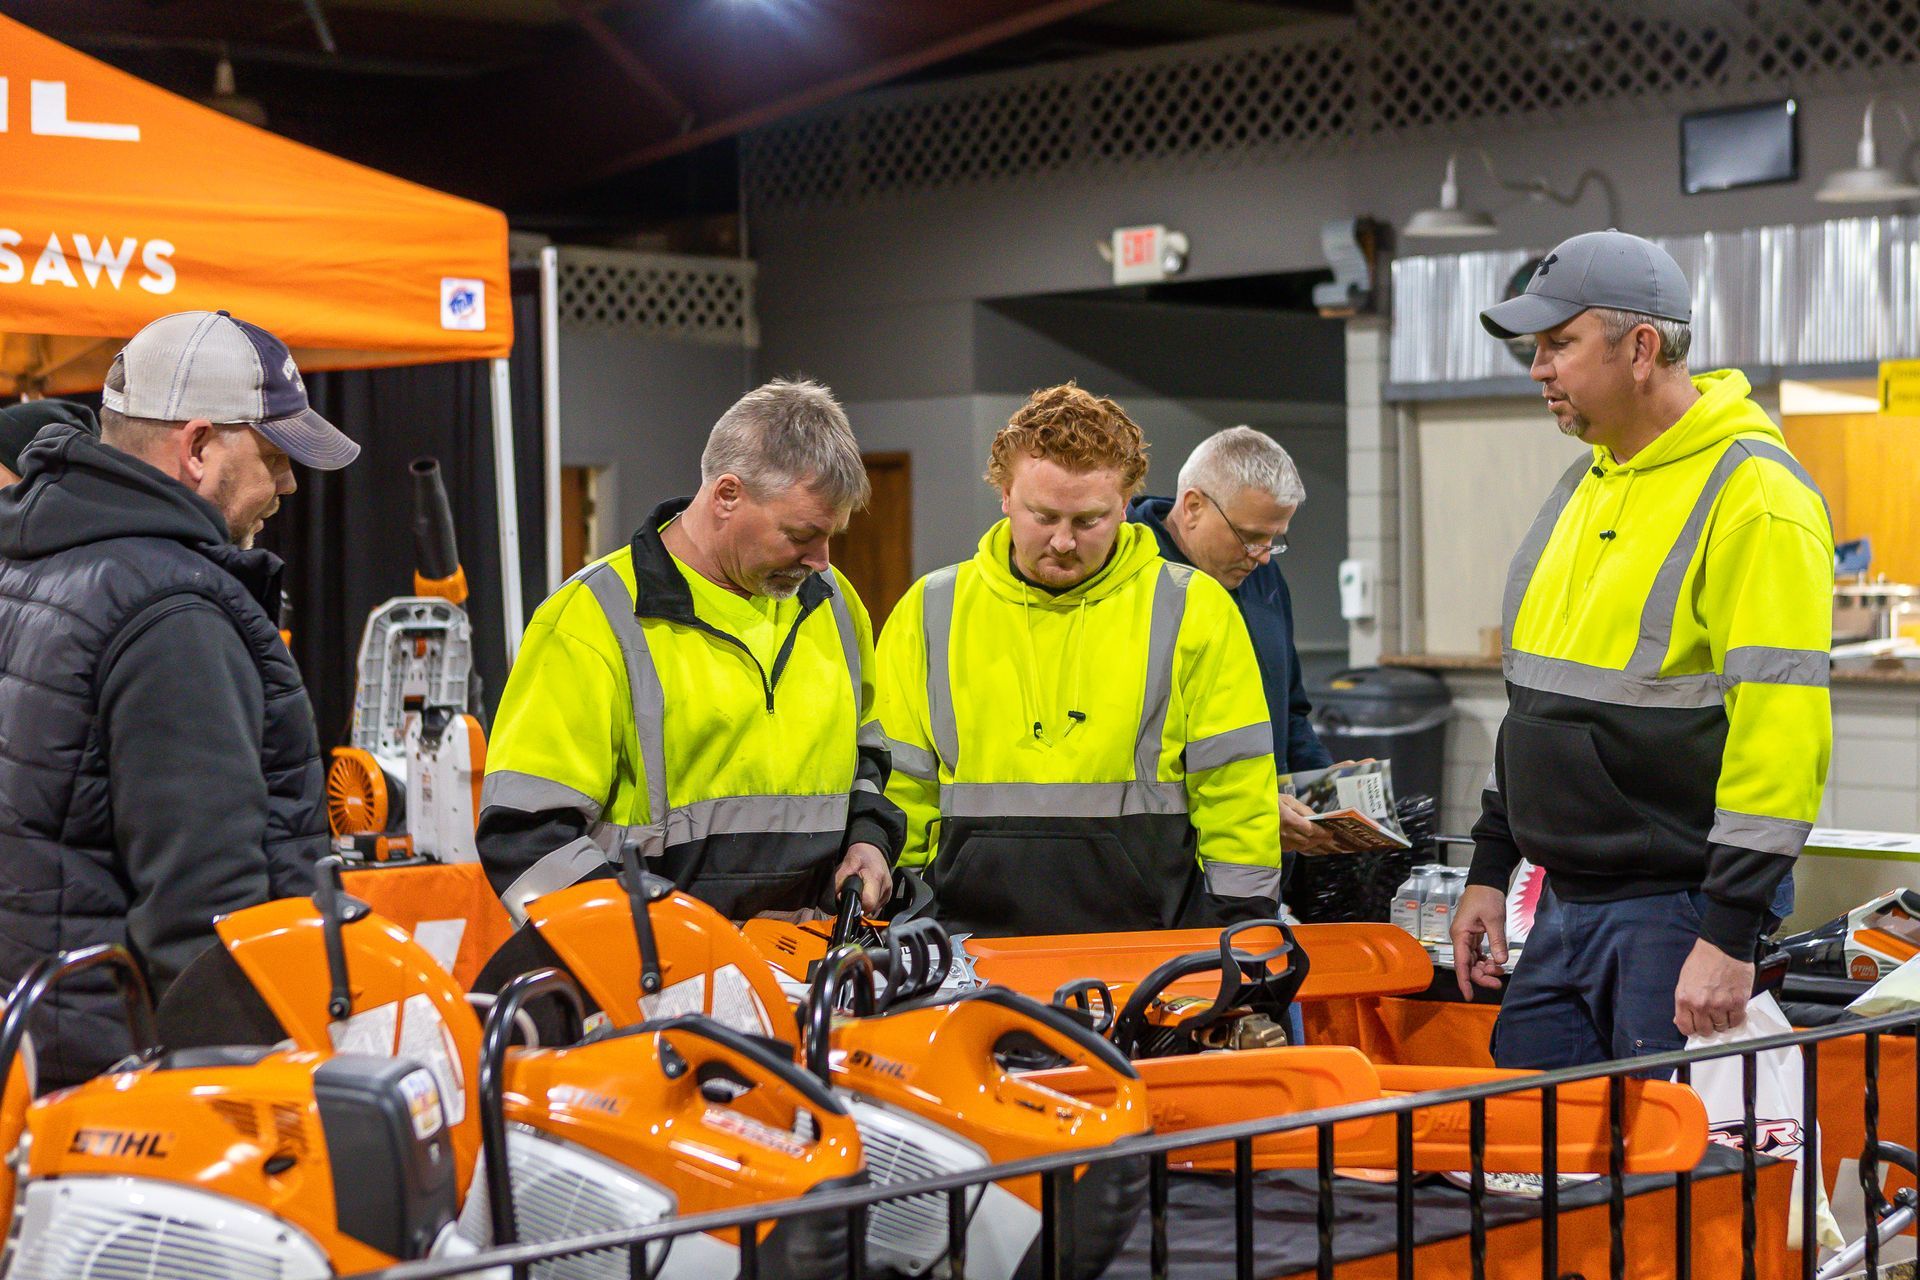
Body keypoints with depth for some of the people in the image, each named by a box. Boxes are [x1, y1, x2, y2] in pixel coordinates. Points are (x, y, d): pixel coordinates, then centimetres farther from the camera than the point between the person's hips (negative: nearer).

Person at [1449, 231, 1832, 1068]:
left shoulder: (1754, 495, -14)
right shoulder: (1587, 483, 15)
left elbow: (1781, 725, -20)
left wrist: (1730, 936, -23)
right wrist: (1489, 870, 18)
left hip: (1678, 911, -8)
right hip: (1565, 905, 9)